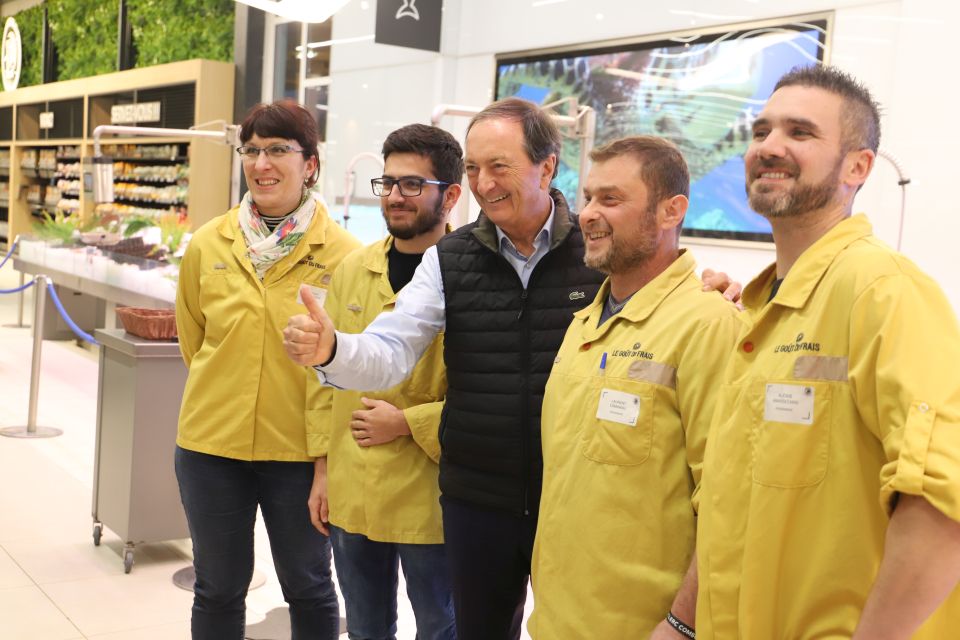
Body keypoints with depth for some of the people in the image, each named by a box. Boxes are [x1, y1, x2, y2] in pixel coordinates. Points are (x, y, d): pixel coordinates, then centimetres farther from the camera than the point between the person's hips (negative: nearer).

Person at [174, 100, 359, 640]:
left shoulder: (342, 254, -10)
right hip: (212, 442, 3)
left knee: (308, 587, 14)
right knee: (218, 589, 16)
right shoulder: (208, 244, -1)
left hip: (300, 448, -2)